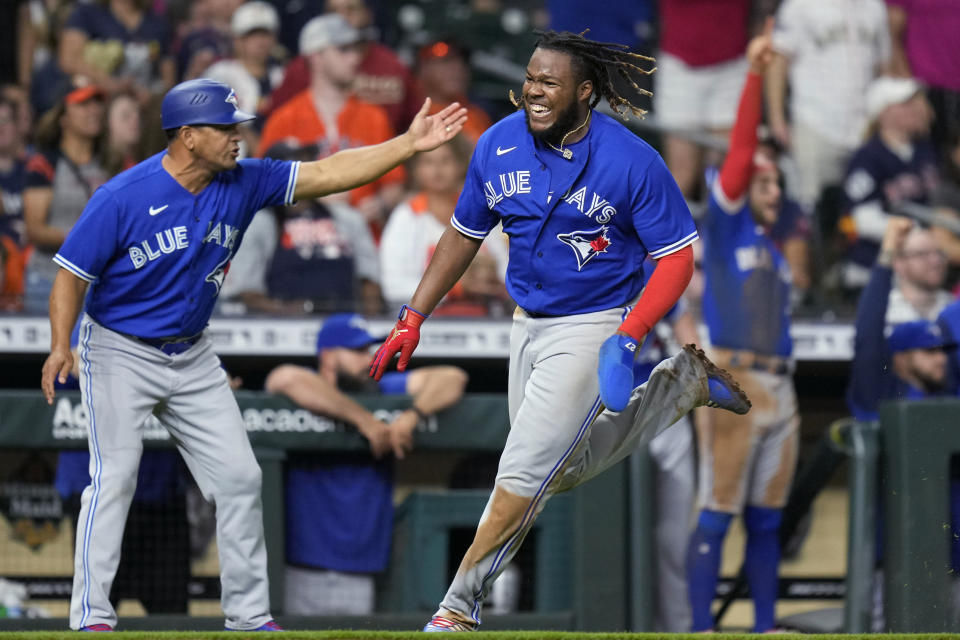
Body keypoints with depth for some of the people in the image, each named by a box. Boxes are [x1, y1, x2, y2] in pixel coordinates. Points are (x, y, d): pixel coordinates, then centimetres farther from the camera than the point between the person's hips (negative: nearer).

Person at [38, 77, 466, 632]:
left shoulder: (242, 183, -6)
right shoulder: (123, 198, -21)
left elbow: (327, 174, -5)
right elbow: (72, 275, -15)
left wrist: (409, 145, -11)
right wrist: (61, 347, -27)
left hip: (193, 356, 6)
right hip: (120, 353, -6)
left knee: (239, 478, 4)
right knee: (115, 477, -12)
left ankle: (250, 613, 13)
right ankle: (92, 617, -6)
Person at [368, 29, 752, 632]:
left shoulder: (632, 161, -20)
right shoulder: (499, 145, -6)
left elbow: (677, 258, -15)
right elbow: (464, 235, 8)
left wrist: (627, 338, -27)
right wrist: (412, 321, 3)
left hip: (593, 327, -6)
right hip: (528, 325, 7)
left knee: (525, 471, -11)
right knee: (564, 470, 19)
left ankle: (460, 606, 1)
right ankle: (683, 382, 34)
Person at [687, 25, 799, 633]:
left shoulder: (776, 252, 21)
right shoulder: (725, 228, 2)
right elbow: (739, 152, -8)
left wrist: (786, 393, 9)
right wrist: (753, 76, -16)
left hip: (779, 389, 7)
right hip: (733, 382, -7)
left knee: (767, 518, 9)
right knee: (718, 512, -8)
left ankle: (766, 629, 13)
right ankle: (702, 629, -8)